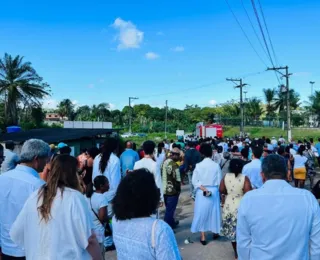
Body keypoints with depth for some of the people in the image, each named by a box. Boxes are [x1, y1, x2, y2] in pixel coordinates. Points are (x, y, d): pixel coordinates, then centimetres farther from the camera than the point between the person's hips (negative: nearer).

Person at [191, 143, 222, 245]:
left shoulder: (198, 165, -9)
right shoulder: (216, 165, -8)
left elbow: (194, 181, -12)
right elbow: (219, 181, -5)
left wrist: (203, 189, -11)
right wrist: (221, 192, 7)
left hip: (201, 192, -1)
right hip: (214, 191, 1)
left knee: (202, 212, 10)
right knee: (214, 211, 18)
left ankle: (203, 237, 16)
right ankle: (215, 232, 36)